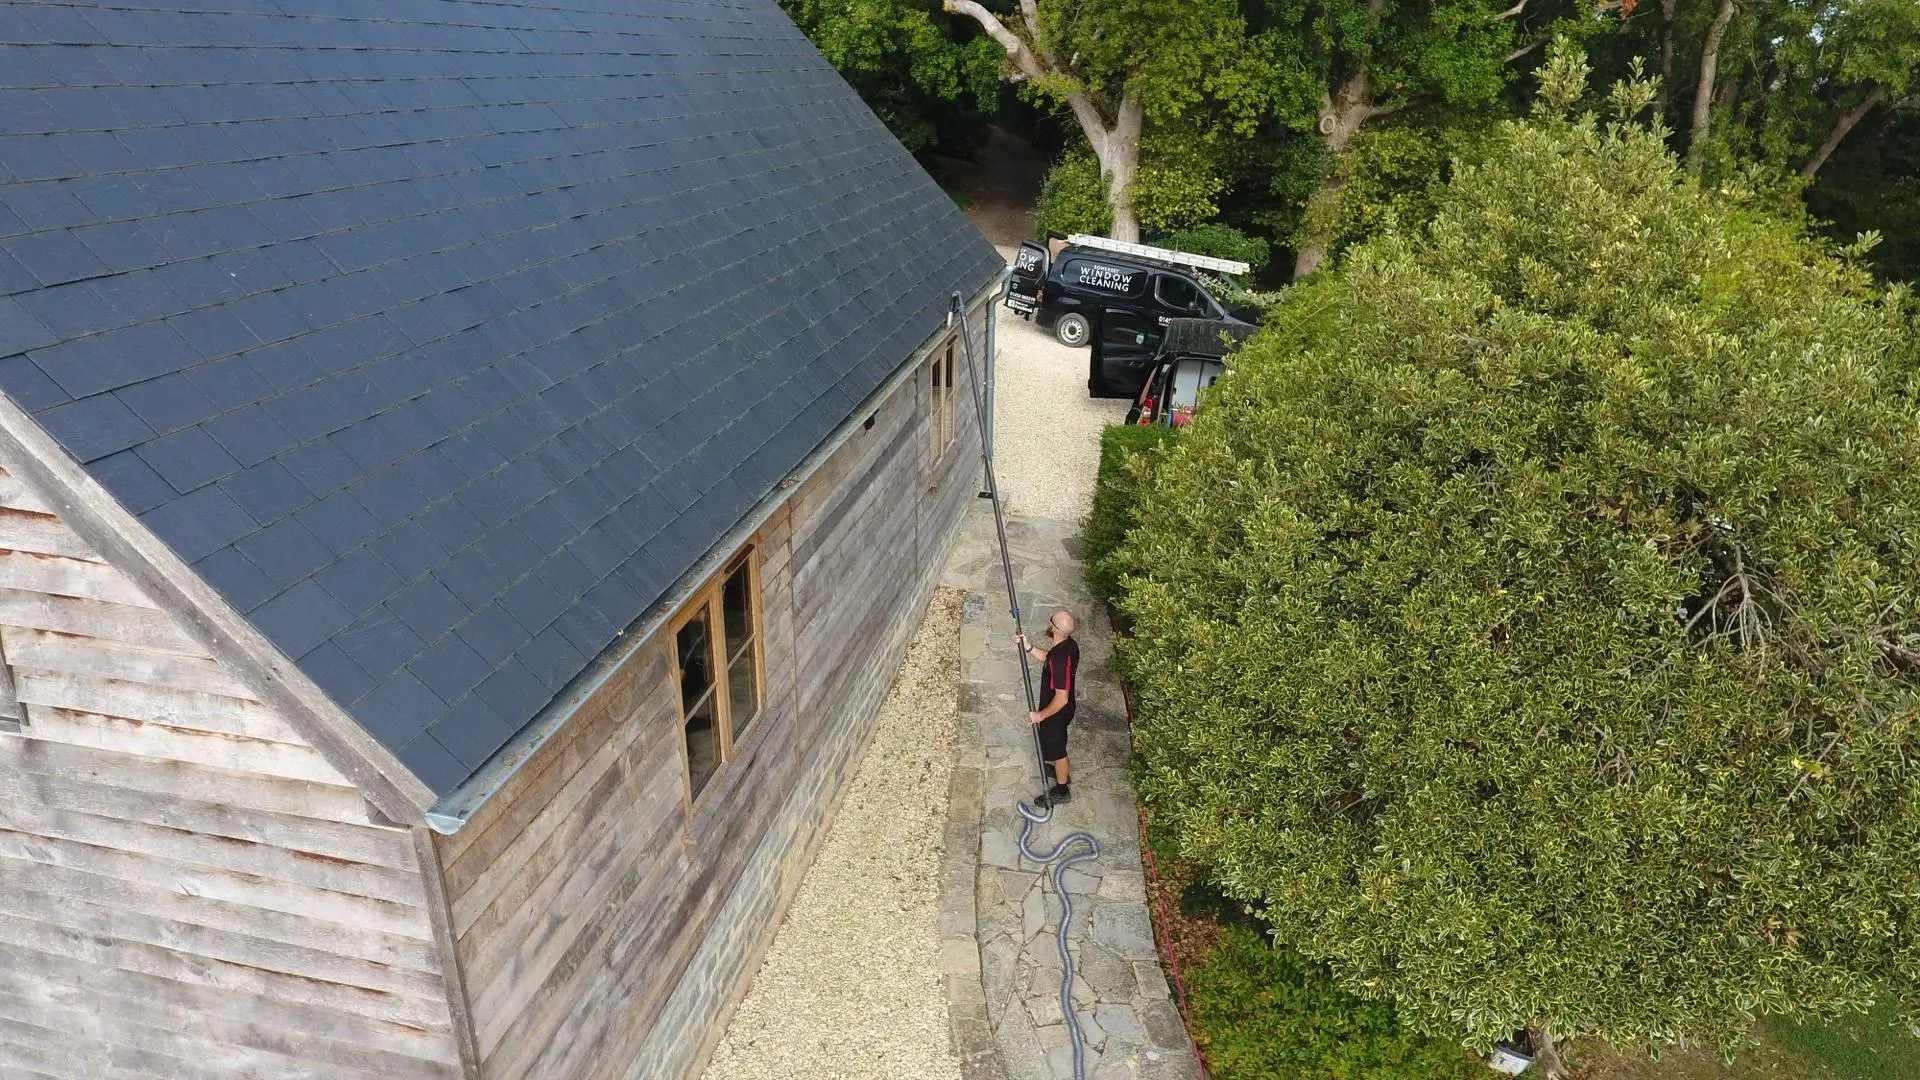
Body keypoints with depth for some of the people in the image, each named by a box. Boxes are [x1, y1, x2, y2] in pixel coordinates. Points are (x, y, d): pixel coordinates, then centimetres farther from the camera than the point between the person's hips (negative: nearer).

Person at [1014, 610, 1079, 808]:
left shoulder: (1061, 658, -39)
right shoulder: (1069, 644, -11)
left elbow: (1061, 699, -34)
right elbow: (1047, 658, 9)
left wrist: (1041, 715, -21)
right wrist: (1028, 646, -6)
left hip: (1057, 711, -8)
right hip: (1062, 708, 8)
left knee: (1056, 748, 14)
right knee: (1056, 743, 31)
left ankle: (1062, 791, 34)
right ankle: (1062, 771, 55)